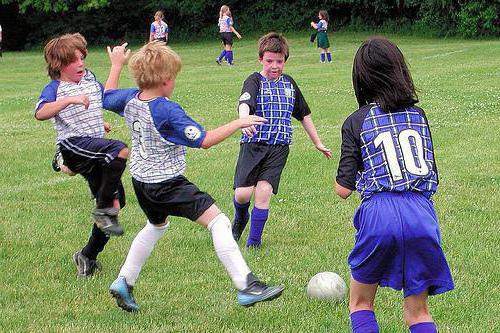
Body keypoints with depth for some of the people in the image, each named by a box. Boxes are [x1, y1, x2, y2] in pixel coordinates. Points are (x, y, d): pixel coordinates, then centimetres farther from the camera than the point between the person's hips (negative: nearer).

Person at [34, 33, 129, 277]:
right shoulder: (55, 88, -4)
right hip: (73, 144, -7)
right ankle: (103, 210, -20)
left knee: (114, 203, 4)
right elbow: (40, 113, -23)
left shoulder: (91, 79, 16)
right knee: (120, 150, -33)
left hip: (96, 144, 7)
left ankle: (88, 256, 20)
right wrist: (70, 100, -31)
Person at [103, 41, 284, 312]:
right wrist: (238, 123, -17)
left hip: (141, 180, 9)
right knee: (218, 222, -11)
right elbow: (203, 140, -24)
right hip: (168, 184, -9)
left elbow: (109, 97, 22)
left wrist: (117, 65, 33)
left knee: (156, 225, 34)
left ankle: (124, 282, 33)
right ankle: (247, 287, -19)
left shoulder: (130, 99, -2)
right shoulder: (167, 111, -23)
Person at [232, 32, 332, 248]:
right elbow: (244, 104, -27)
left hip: (279, 148, 3)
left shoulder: (289, 83, 12)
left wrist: (318, 143, 26)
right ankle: (240, 219, 26)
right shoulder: (254, 81, -5)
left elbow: (304, 115, 24)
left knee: (263, 192, -12)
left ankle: (254, 241, 3)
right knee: (243, 194, -11)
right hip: (253, 144, -3)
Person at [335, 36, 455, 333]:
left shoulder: (356, 122, 3)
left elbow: (344, 189, 2)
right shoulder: (418, 115, 12)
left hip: (380, 213, -3)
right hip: (422, 213, 3)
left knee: (361, 303, 18)